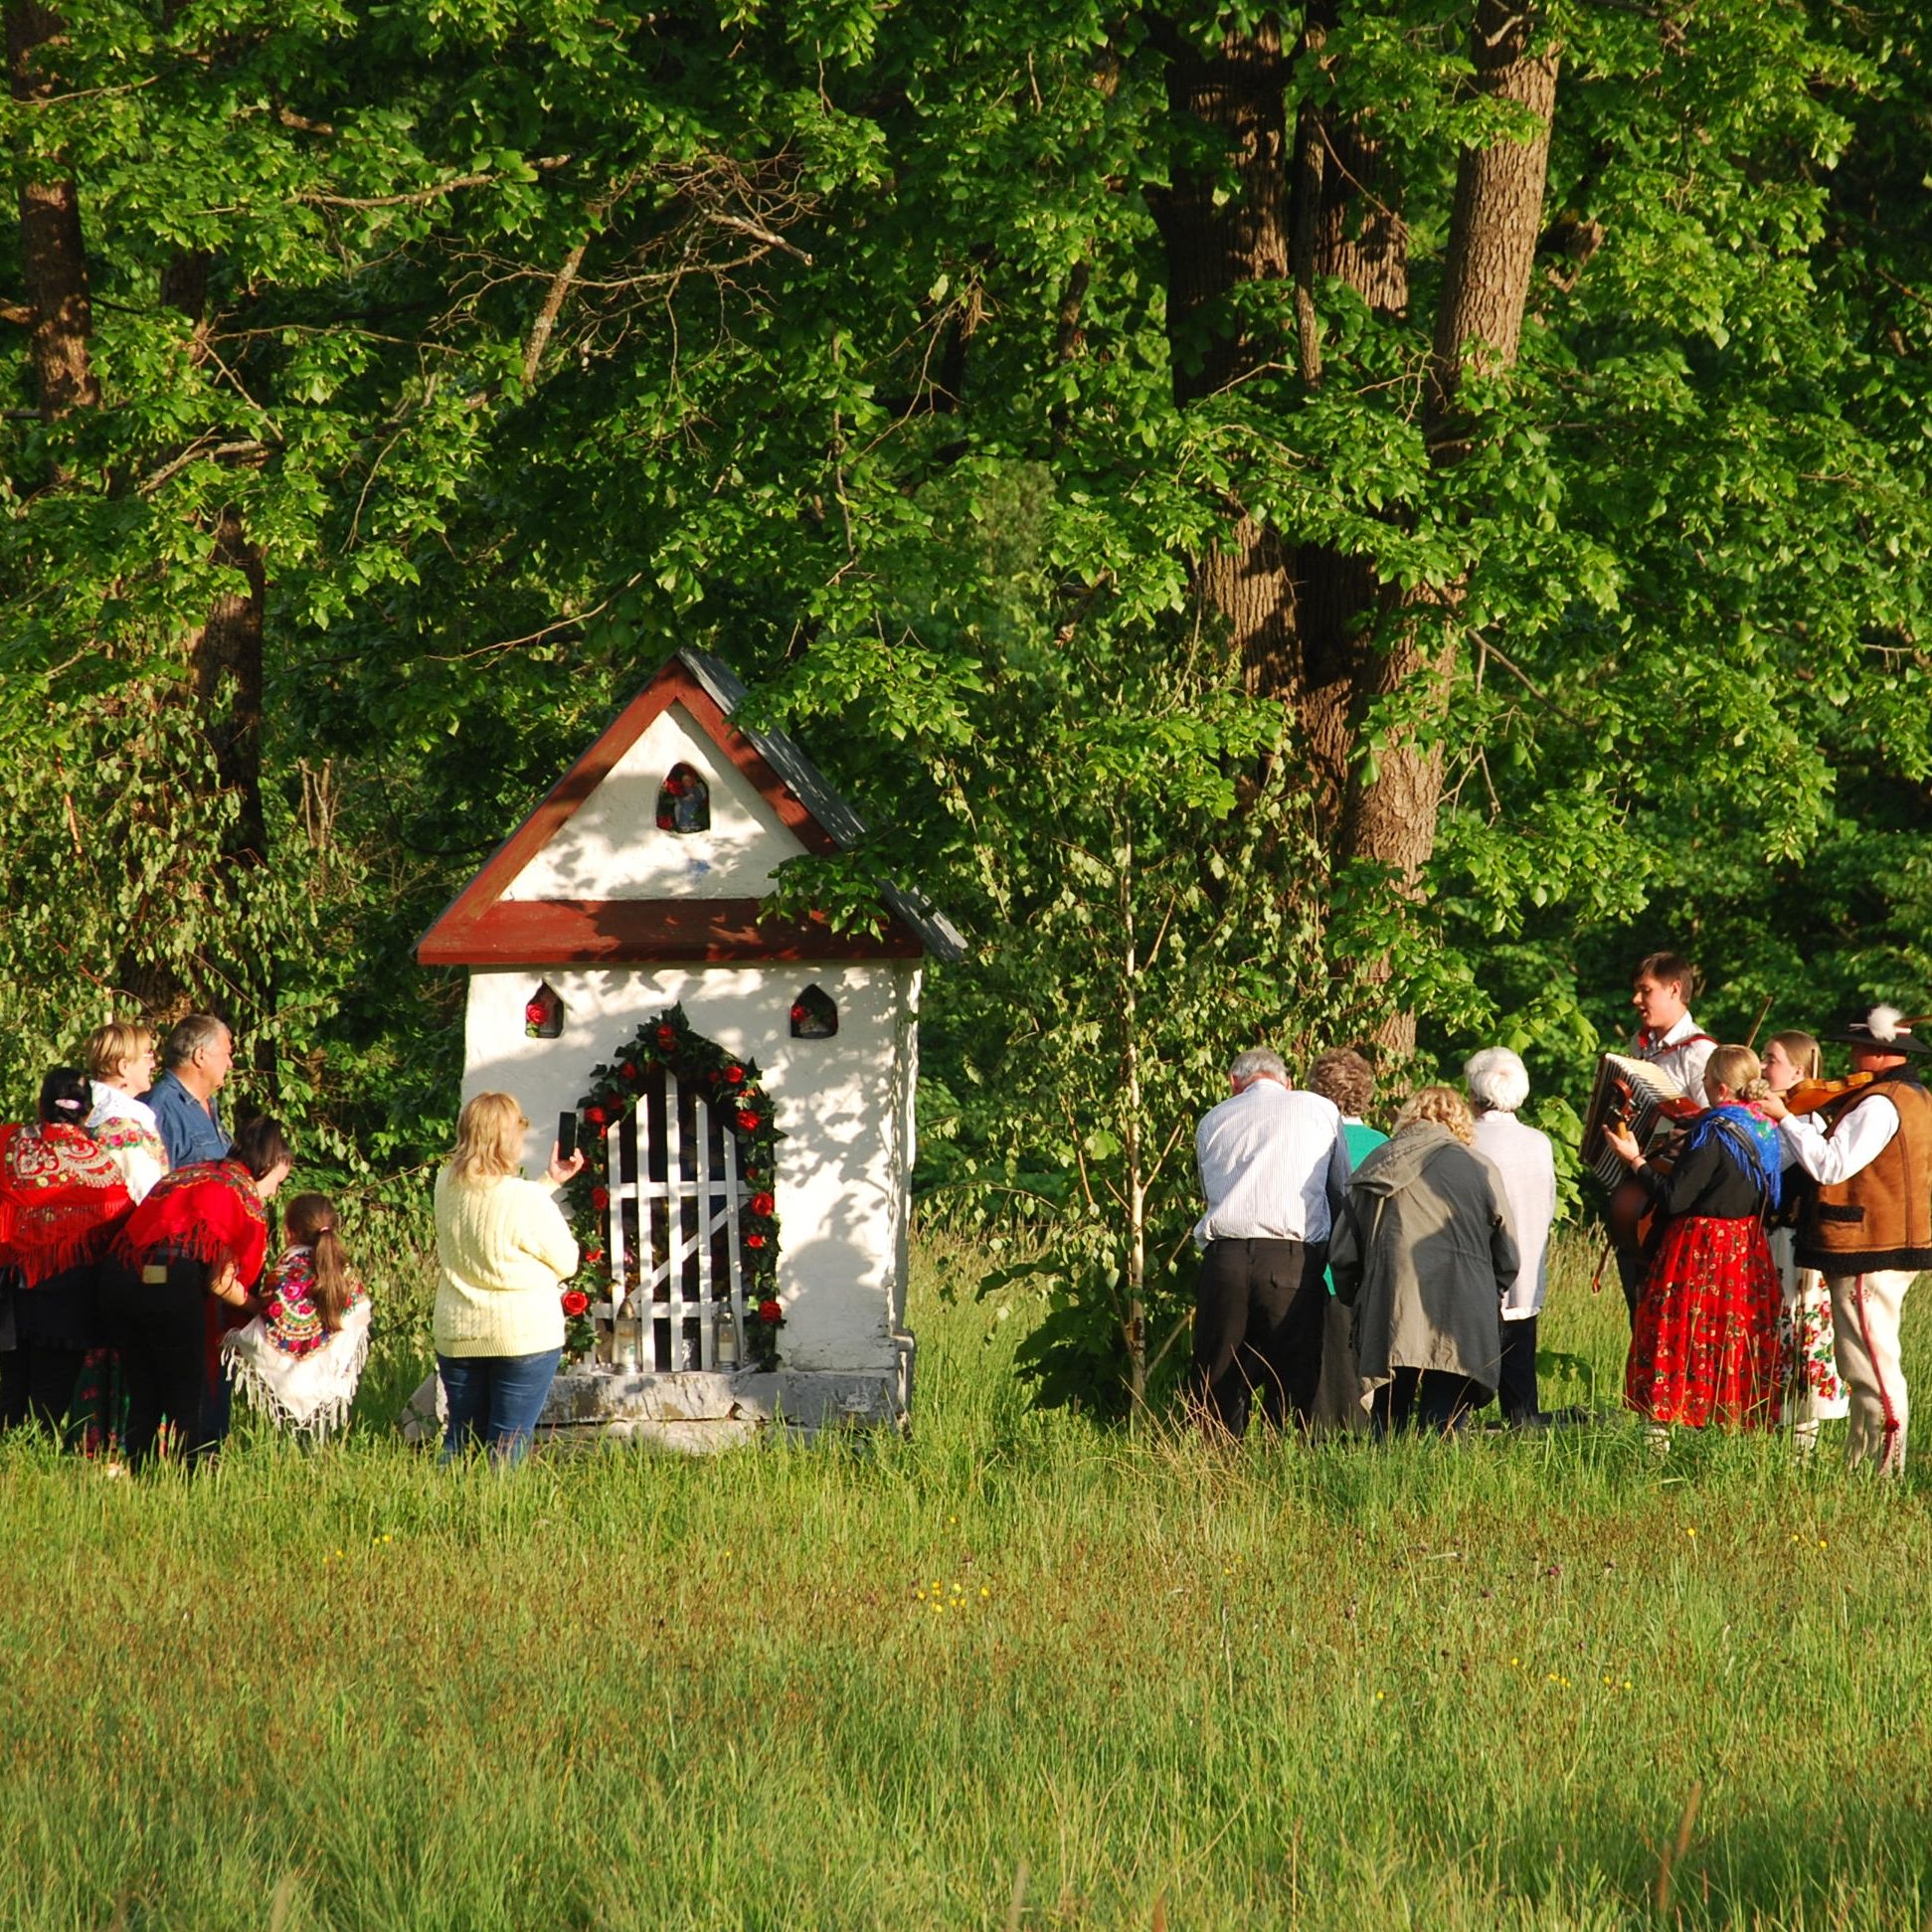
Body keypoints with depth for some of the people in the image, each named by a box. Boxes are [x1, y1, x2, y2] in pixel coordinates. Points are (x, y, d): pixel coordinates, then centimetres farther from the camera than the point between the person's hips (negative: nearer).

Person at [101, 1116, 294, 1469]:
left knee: (142, 1400, 14)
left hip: (121, 1275, 6)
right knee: (186, 1403, 5)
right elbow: (220, 1282, 0)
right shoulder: (245, 1192, 7)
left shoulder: (185, 1174, 28)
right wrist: (258, 1309, 19)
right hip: (175, 1280, -6)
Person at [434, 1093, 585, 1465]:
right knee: (508, 1447, 0)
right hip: (525, 1336, -5)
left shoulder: (446, 1187, -2)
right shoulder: (529, 1200, -19)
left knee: (460, 1439, 13)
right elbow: (566, 1264, -5)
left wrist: (551, 1181, 17)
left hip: (457, 1336, 5)